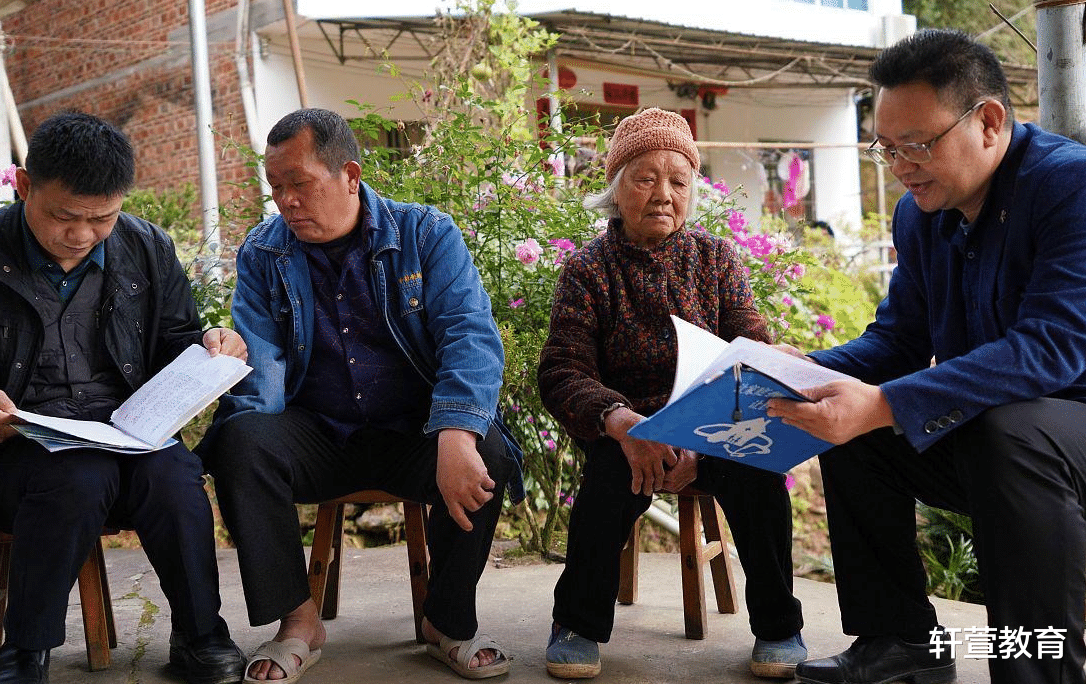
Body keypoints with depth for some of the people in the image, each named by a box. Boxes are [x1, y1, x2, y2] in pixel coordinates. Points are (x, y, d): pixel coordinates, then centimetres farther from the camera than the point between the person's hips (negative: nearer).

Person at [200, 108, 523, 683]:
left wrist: (456, 435, -33)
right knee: (239, 439, -29)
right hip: (315, 437, 2)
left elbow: (471, 335, -15)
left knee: (488, 451, -31)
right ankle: (298, 621, -13)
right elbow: (260, 357, -3)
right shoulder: (263, 252, 6)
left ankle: (449, 622, -7)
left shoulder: (427, 234, -2)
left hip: (412, 432, -1)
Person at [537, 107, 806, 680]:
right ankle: (577, 625, -13)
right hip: (623, 431, -1)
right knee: (615, 467, -34)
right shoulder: (588, 269, -1)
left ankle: (778, 629, -10)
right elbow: (562, 373, -12)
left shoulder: (715, 257, 5)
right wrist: (620, 419, -36)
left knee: (755, 464, -29)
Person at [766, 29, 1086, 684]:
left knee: (1005, 427, -36)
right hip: (980, 435, 8)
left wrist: (884, 405, -39)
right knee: (849, 431, 1)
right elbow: (897, 341, 9)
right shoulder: (919, 214, 4)